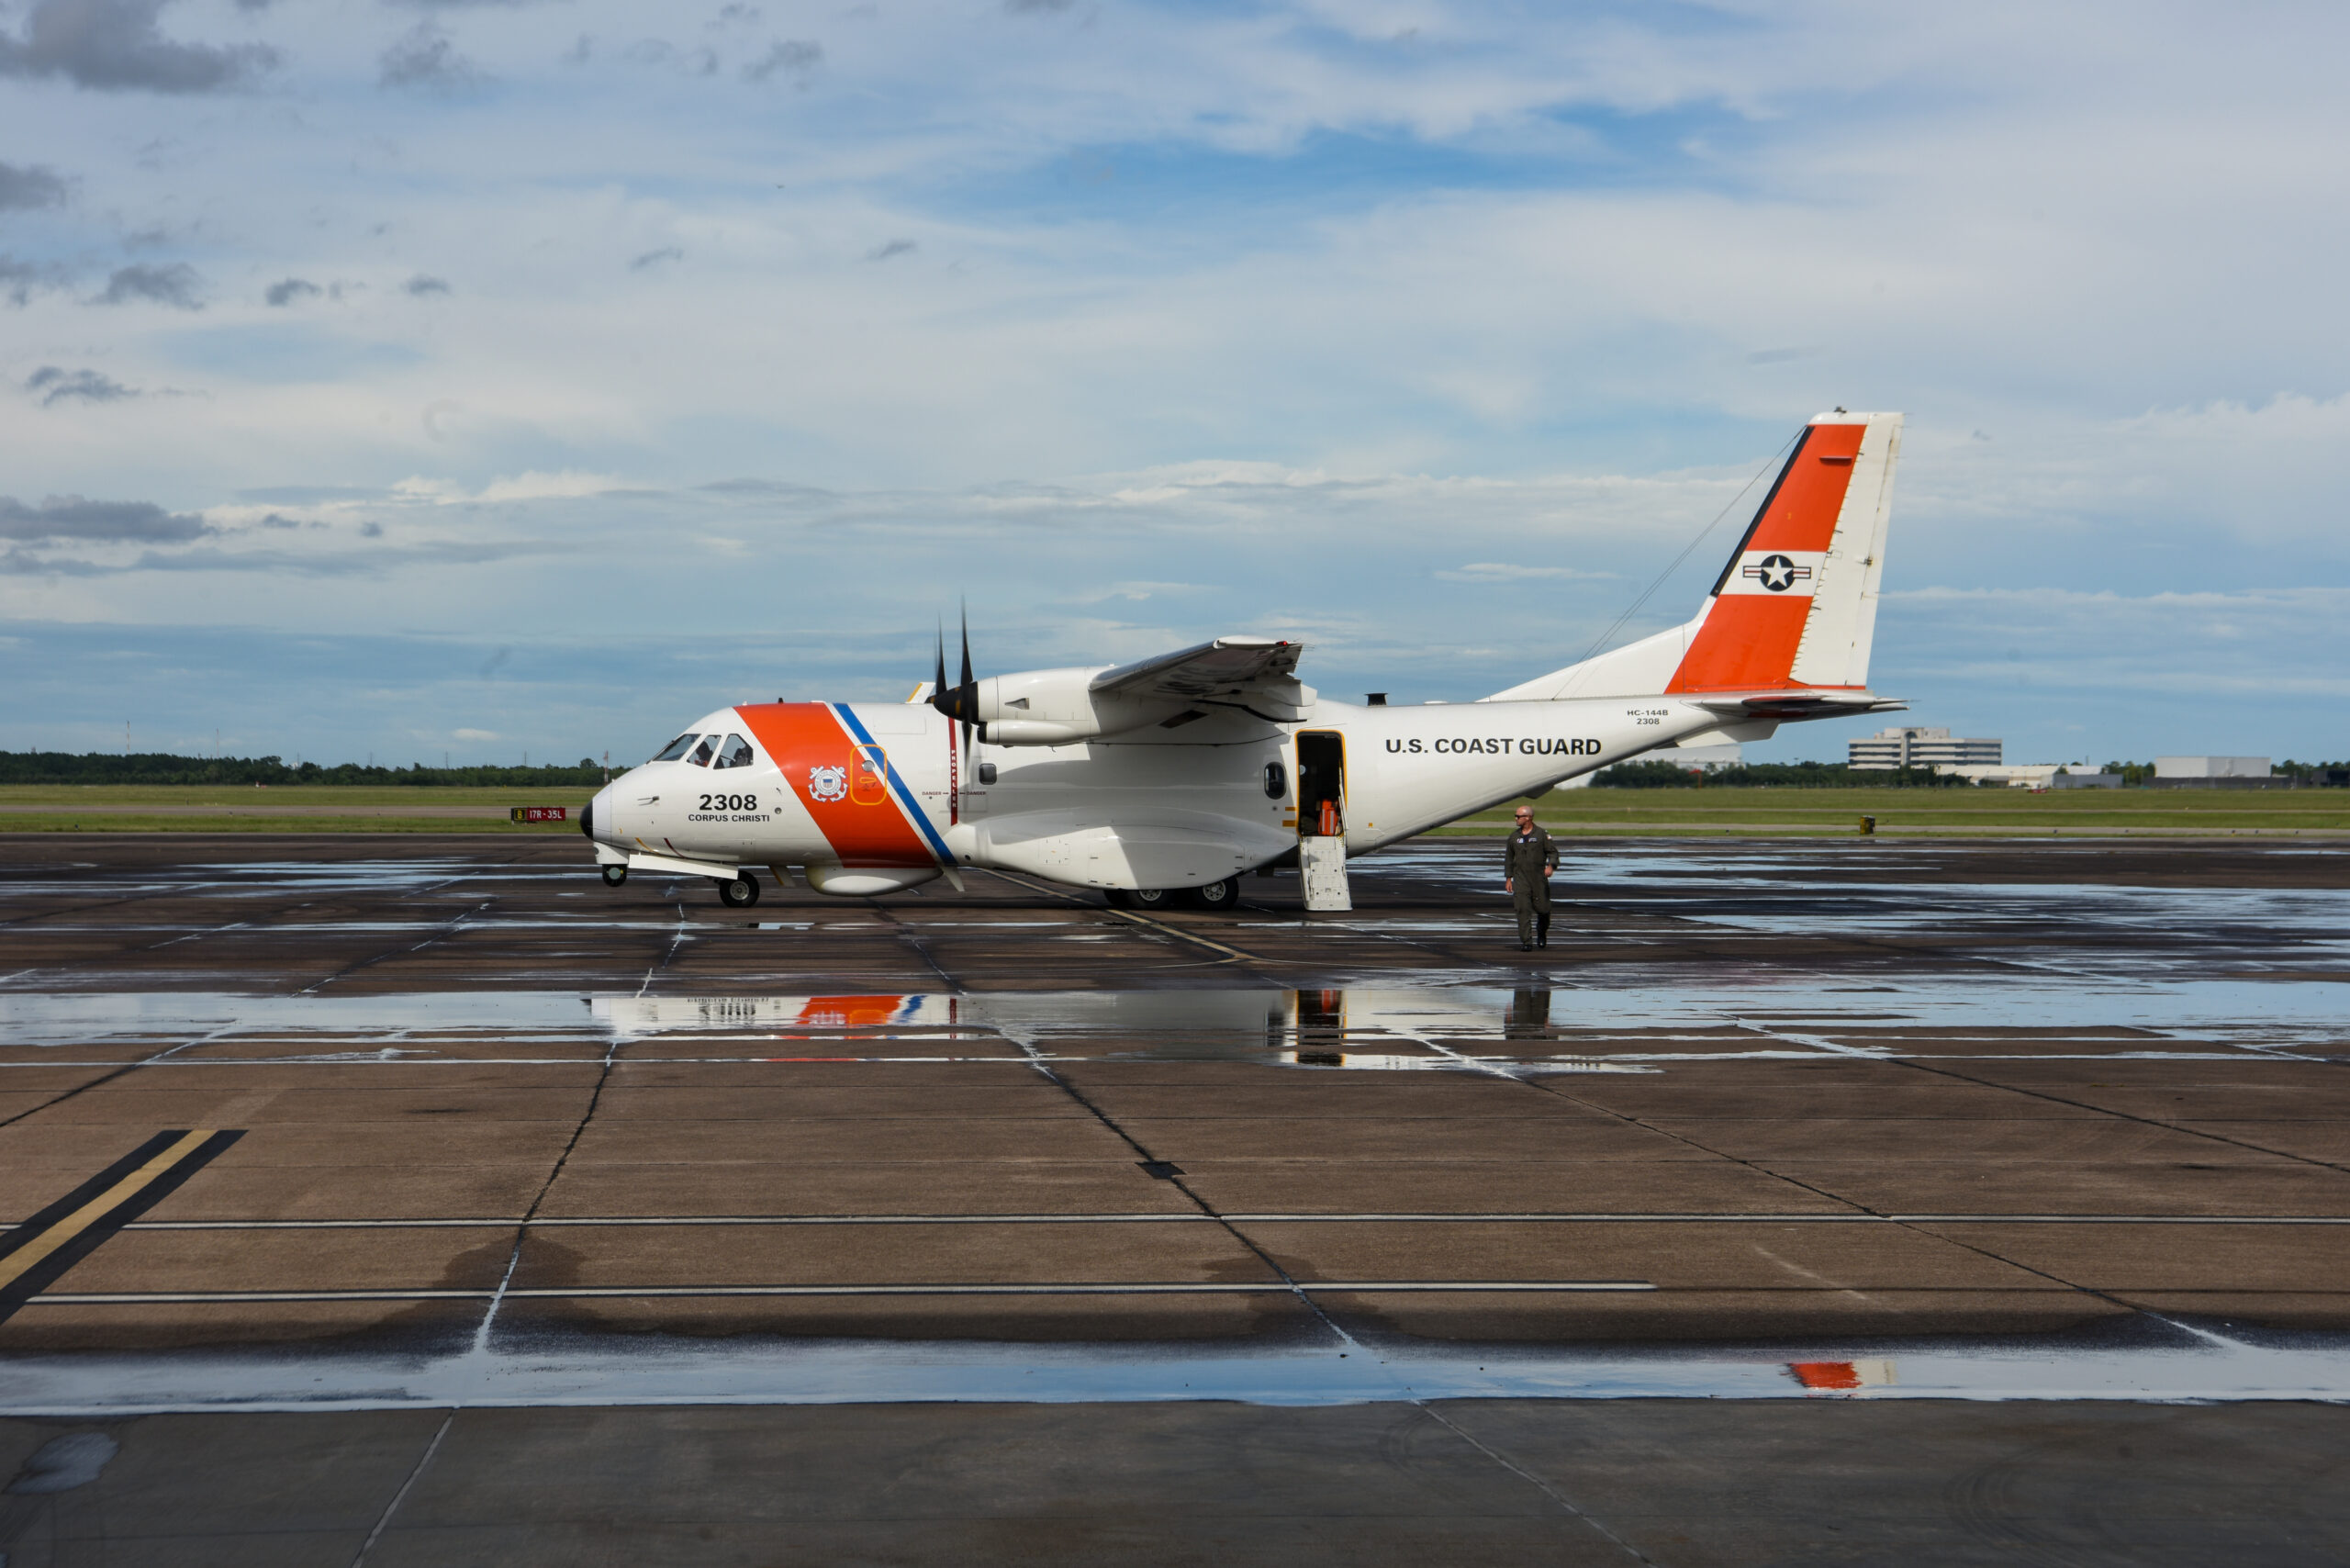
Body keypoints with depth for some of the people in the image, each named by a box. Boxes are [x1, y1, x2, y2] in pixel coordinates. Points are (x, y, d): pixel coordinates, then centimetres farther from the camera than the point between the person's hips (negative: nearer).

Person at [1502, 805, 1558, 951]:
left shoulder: (1541, 835, 1)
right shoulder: (1514, 837, 11)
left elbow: (1553, 852, -1)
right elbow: (1508, 858, 15)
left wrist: (1551, 866, -20)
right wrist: (1508, 878, 10)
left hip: (1539, 878, -2)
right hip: (1520, 878, 2)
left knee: (1542, 908, 2)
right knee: (1523, 909, -10)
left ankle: (1542, 933, 33)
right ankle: (1526, 942, -12)